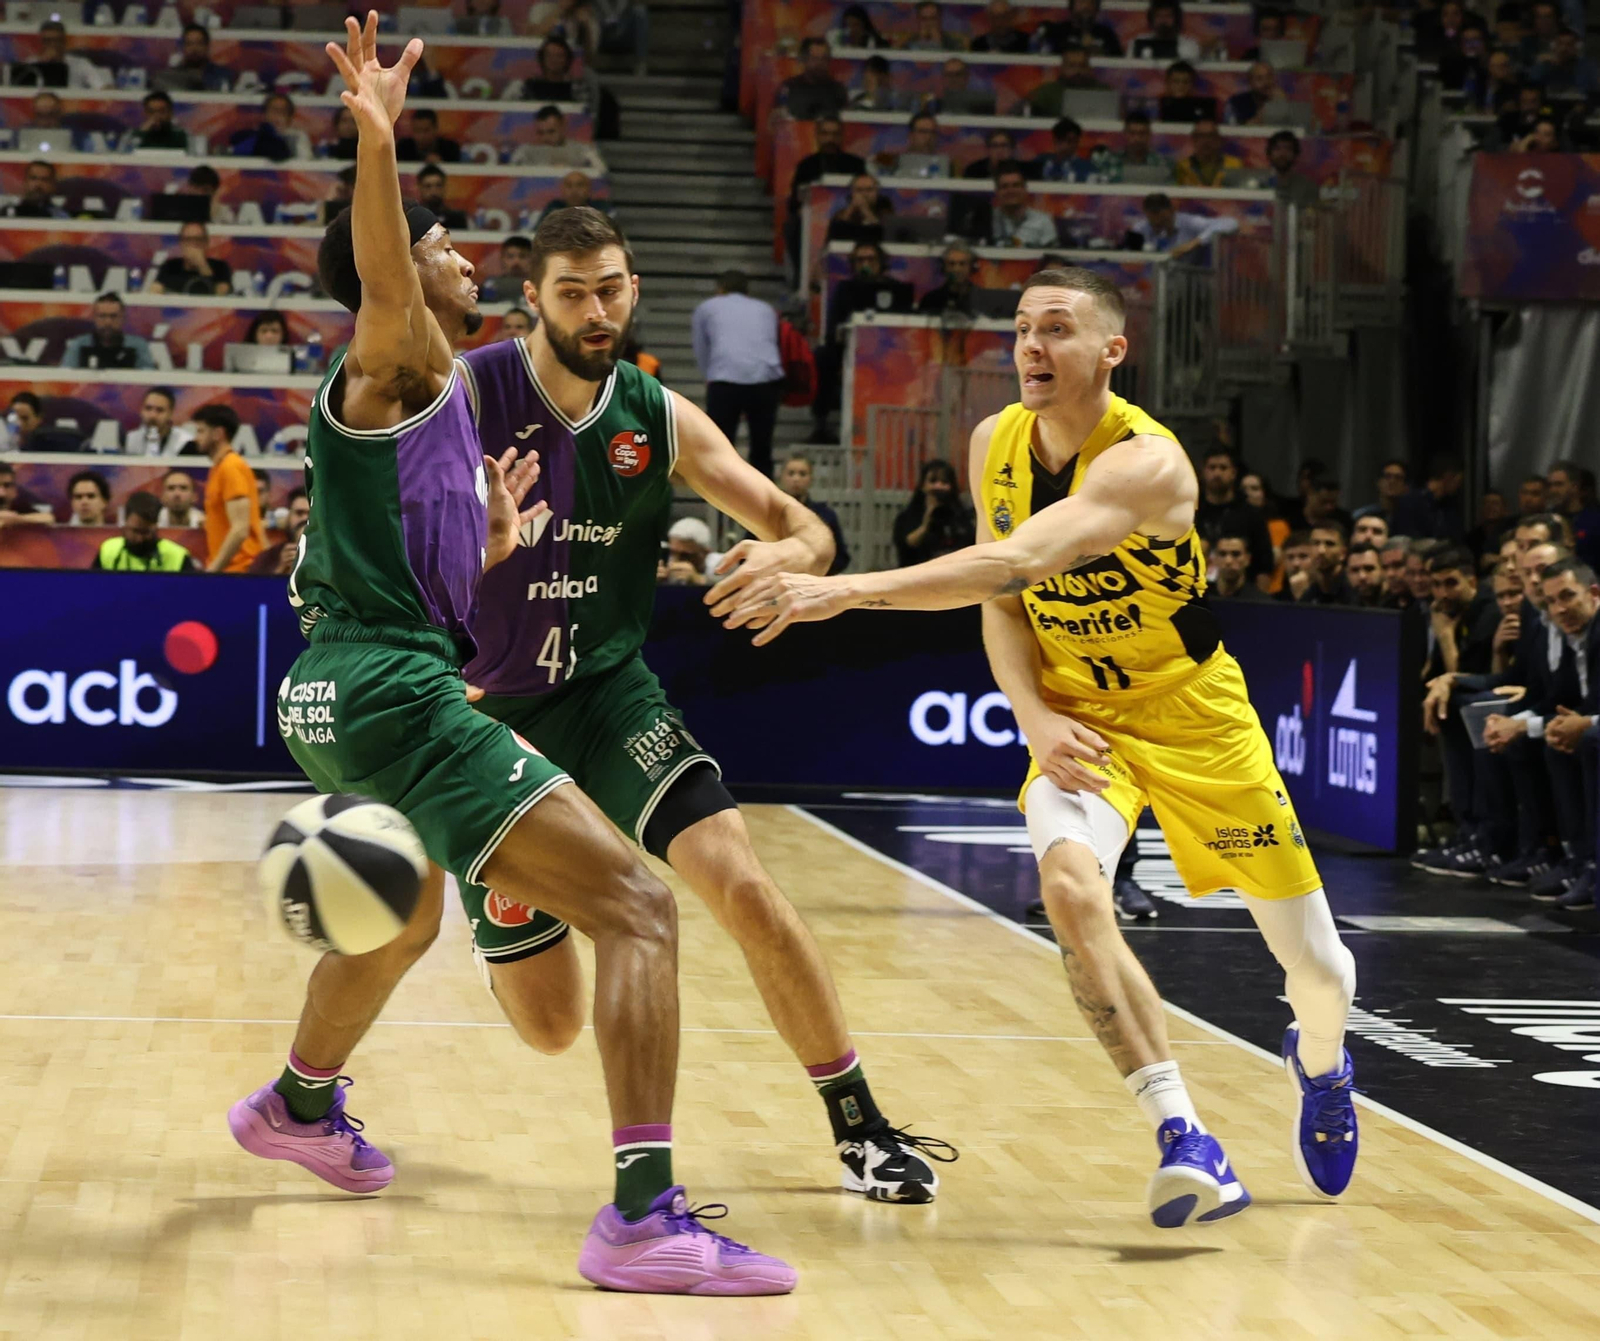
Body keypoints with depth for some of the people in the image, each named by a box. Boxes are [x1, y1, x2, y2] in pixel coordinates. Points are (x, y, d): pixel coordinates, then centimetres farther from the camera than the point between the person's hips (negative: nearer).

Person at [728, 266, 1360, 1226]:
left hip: (1195, 716, -3)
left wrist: (849, 590, -51)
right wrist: (1033, 715, -15)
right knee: (1070, 885, -30)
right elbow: (1001, 599, 4)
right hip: (1079, 719, 3)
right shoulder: (995, 445, -7)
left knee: (1313, 961, 7)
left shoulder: (1146, 461, -29)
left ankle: (1321, 1065, 45)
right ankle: (1187, 1143, -28)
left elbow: (1018, 562, -44)